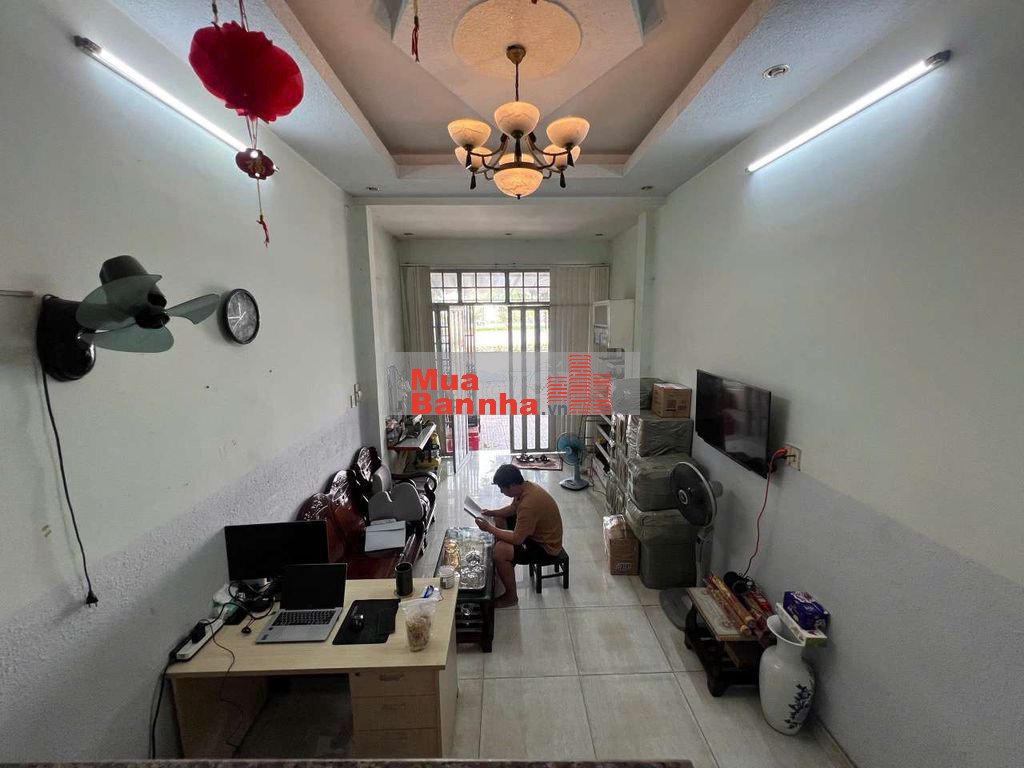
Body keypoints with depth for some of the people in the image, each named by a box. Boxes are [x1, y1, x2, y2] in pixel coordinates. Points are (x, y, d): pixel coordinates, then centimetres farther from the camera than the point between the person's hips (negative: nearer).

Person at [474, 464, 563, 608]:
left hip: (545, 546, -10)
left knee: (500, 551, -24)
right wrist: (492, 513, -2)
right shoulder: (525, 486, -8)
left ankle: (511, 596, -1)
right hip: (535, 531, 10)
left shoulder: (529, 504, -35)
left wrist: (489, 528, -22)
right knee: (499, 520, 15)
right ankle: (502, 568, 28)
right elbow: (513, 508, 12)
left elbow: (517, 539, -30)